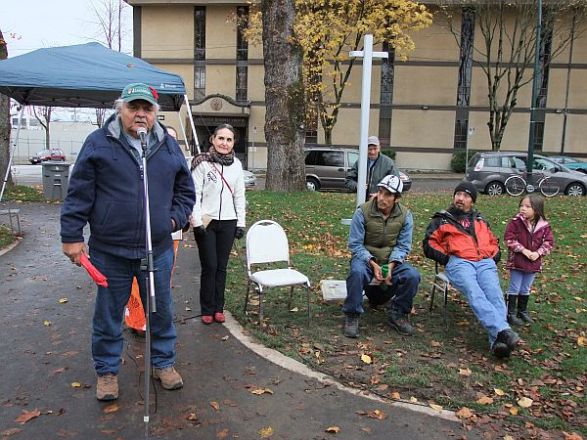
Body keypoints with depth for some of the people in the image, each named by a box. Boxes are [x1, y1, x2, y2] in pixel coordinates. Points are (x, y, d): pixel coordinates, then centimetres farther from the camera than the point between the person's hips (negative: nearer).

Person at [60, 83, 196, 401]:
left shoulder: (169, 147, 7)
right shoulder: (98, 143, -2)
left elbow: (185, 190, 15)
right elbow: (79, 194, -2)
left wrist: (175, 219, 1)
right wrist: (72, 236, -4)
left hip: (158, 249, 3)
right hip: (109, 251, -2)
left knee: (162, 311, 14)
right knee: (108, 315, 12)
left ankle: (163, 363, 33)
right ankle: (107, 371, 30)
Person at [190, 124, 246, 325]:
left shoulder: (236, 164, 8)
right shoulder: (202, 163, -5)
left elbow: (239, 195, 12)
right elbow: (195, 194, -7)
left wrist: (241, 223, 8)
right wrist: (197, 222, -12)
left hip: (228, 222, 4)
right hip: (206, 221, -3)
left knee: (221, 267, 8)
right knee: (209, 266, -1)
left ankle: (218, 308, 19)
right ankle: (207, 310, 12)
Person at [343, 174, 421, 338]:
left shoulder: (405, 215, -4)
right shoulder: (362, 212, -12)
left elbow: (402, 246, -3)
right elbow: (355, 244, -11)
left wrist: (391, 265, -21)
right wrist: (373, 264, -24)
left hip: (392, 261, 3)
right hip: (366, 258, -2)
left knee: (413, 275, -25)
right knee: (357, 272, -36)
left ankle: (398, 314, -2)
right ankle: (352, 316, -17)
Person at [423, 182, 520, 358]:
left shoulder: (480, 220, 33)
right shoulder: (442, 219, 21)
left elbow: (493, 242, 37)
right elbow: (429, 243, 12)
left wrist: (493, 258, 15)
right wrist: (447, 259, -2)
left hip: (485, 262, 3)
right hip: (459, 262, -3)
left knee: (494, 293, -28)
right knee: (475, 293, -33)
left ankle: (497, 340, -44)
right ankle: (503, 331, -48)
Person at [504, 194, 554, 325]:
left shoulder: (544, 226, -3)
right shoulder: (515, 222, -13)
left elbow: (548, 242, 0)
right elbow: (509, 239, -15)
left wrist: (538, 253, -14)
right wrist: (524, 250, -21)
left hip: (534, 263, 4)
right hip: (517, 262, -4)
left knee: (526, 289, 19)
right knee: (514, 289, 5)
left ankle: (523, 311, 34)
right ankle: (510, 313, 14)